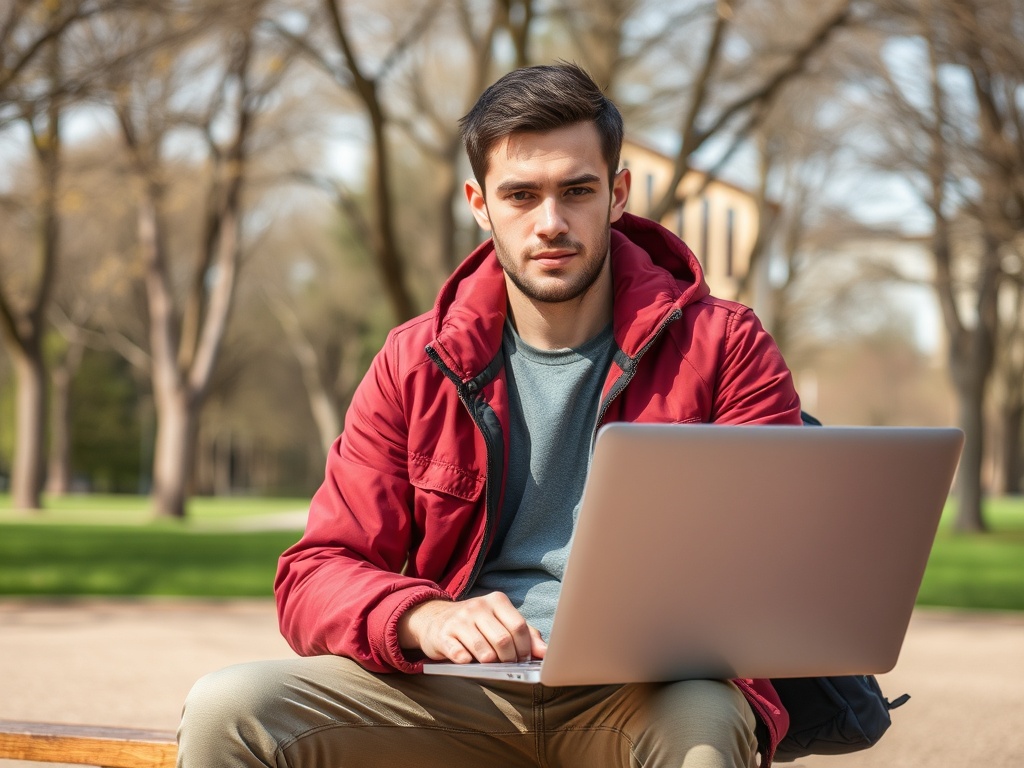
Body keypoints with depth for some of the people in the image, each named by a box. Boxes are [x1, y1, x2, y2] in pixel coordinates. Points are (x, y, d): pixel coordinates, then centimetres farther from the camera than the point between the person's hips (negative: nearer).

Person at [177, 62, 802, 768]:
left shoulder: (722, 347, 4)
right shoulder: (415, 365, 10)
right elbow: (314, 578, 6)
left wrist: (680, 625, -23)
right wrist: (425, 618, -17)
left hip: (641, 701, -2)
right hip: (465, 691, 2)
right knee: (227, 710, -22)